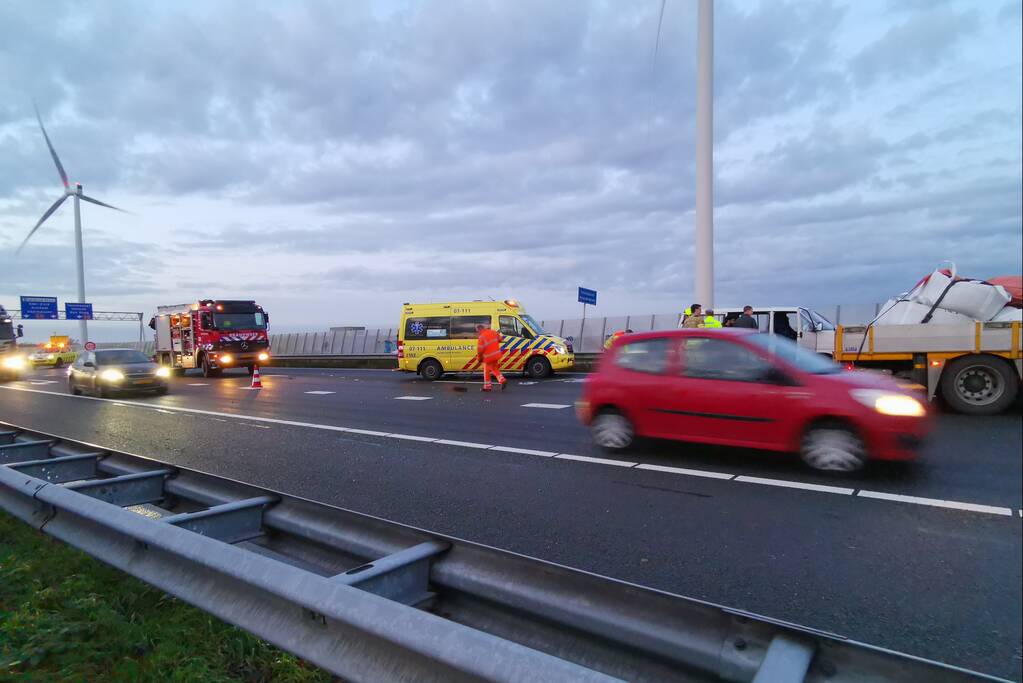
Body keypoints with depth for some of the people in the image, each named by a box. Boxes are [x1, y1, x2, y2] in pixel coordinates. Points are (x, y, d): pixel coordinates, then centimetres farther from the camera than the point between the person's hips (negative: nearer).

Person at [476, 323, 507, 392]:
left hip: (488, 357, -6)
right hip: (497, 355, 6)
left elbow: (480, 349, -16)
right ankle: (502, 380, 7)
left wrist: (479, 357, -1)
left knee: (487, 371, 8)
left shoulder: (481, 337, -17)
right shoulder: (493, 332, 2)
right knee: (495, 369, 21)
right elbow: (500, 339, 15)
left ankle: (487, 386, 15)